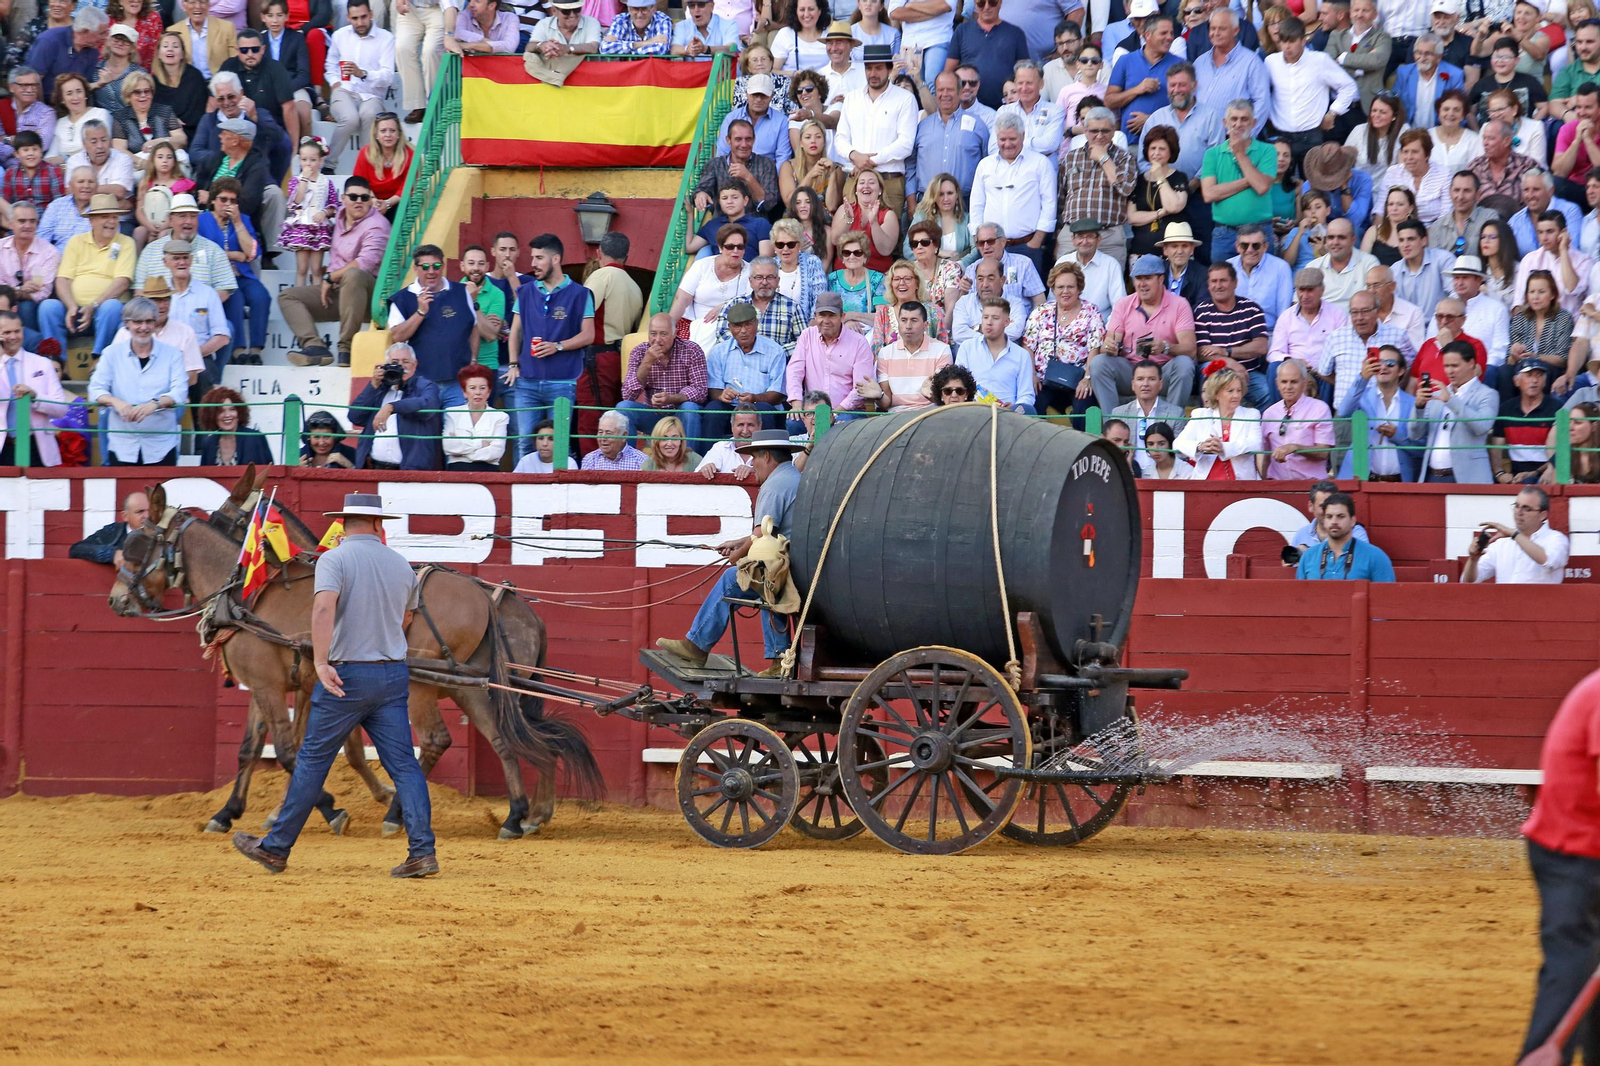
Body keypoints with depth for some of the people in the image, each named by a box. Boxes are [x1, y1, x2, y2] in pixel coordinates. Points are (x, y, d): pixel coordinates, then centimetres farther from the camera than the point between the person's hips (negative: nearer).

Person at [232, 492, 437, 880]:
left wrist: (321, 662, -30)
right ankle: (422, 851, -6)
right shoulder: (401, 564, 10)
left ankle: (276, 848, 12)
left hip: (346, 676, -4)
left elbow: (324, 607, -24)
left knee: (313, 760, 4)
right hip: (394, 675, 4)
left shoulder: (334, 559, -7)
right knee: (403, 764, 3)